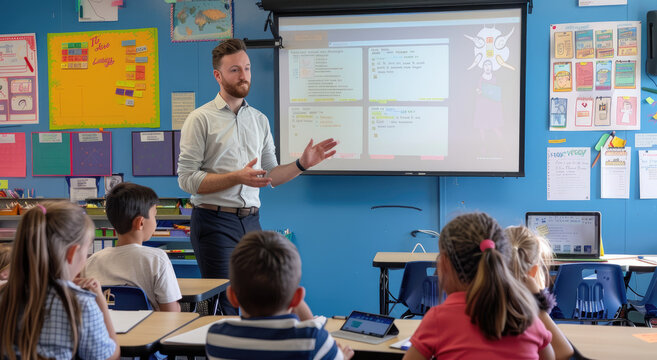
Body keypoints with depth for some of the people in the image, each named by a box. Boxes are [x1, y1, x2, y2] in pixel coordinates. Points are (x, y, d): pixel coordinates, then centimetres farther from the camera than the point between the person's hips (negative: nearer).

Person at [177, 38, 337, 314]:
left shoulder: (259, 120, 14)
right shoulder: (201, 119, -3)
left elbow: (270, 175, 14)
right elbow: (187, 179, -11)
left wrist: (302, 164, -2)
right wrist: (237, 177, -21)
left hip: (251, 221, 5)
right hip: (215, 222, -5)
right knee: (225, 306, -3)